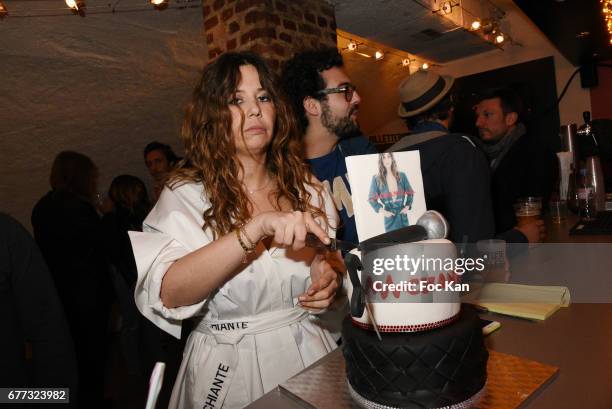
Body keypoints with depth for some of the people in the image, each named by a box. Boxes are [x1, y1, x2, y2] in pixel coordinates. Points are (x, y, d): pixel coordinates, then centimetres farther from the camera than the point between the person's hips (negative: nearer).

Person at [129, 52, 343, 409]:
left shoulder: (306, 188, 0)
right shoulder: (186, 195, -10)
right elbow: (169, 293, -25)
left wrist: (329, 282, -11)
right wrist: (257, 228, -34)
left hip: (309, 355, 4)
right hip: (231, 370, -3)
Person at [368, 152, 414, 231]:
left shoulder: (402, 175, 3)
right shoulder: (376, 179, -6)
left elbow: (410, 193, 12)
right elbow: (372, 199, -1)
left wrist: (407, 206, -3)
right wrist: (382, 210, -12)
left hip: (403, 216, 3)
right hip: (389, 218, -3)